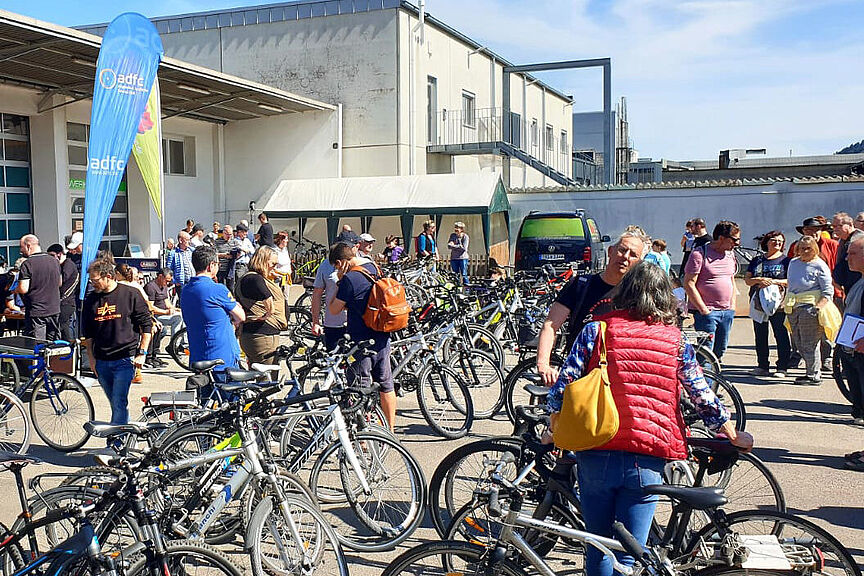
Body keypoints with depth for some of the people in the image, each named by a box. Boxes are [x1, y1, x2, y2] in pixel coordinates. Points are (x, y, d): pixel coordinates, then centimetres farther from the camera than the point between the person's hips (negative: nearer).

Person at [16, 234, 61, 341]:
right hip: (54, 311, 6)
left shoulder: (27, 264, -13)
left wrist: (14, 290, 2)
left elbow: (23, 289, -18)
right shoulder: (54, 260, 6)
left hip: (36, 313, -6)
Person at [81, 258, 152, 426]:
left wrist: (142, 353, -6)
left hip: (125, 359, -5)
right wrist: (91, 359, 11)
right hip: (101, 362, 5)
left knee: (119, 403, -11)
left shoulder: (130, 294, -4)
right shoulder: (91, 300, 8)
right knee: (115, 404, 13)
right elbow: (87, 333, 17)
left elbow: (146, 324, -1)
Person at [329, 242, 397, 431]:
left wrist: (340, 281, -5)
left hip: (362, 341, -8)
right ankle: (390, 431, 29)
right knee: (386, 386, 17)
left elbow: (334, 309, -7)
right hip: (383, 338, 8)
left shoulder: (350, 278, -19)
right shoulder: (374, 268, 6)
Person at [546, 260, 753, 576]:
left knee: (598, 549, 18)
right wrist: (734, 435, 24)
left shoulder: (595, 330, 0)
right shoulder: (675, 340, 3)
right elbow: (704, 398, 8)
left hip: (597, 455, 0)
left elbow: (561, 388, -3)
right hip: (648, 462, 0)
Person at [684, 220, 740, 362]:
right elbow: (688, 284, -14)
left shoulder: (730, 254, 13)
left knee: (720, 351, 12)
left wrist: (732, 306, 13)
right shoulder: (699, 253, -10)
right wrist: (703, 309, -16)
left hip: (727, 312, 7)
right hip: (707, 312, -7)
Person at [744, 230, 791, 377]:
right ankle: (762, 366, 16)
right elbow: (747, 279, 8)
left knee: (781, 335, -2)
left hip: (778, 303, -4)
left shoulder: (785, 260, 4)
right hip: (758, 303, 4)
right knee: (760, 336, 7)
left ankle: (782, 367, 5)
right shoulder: (757, 260, 14)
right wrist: (759, 280, -12)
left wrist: (774, 281, -16)